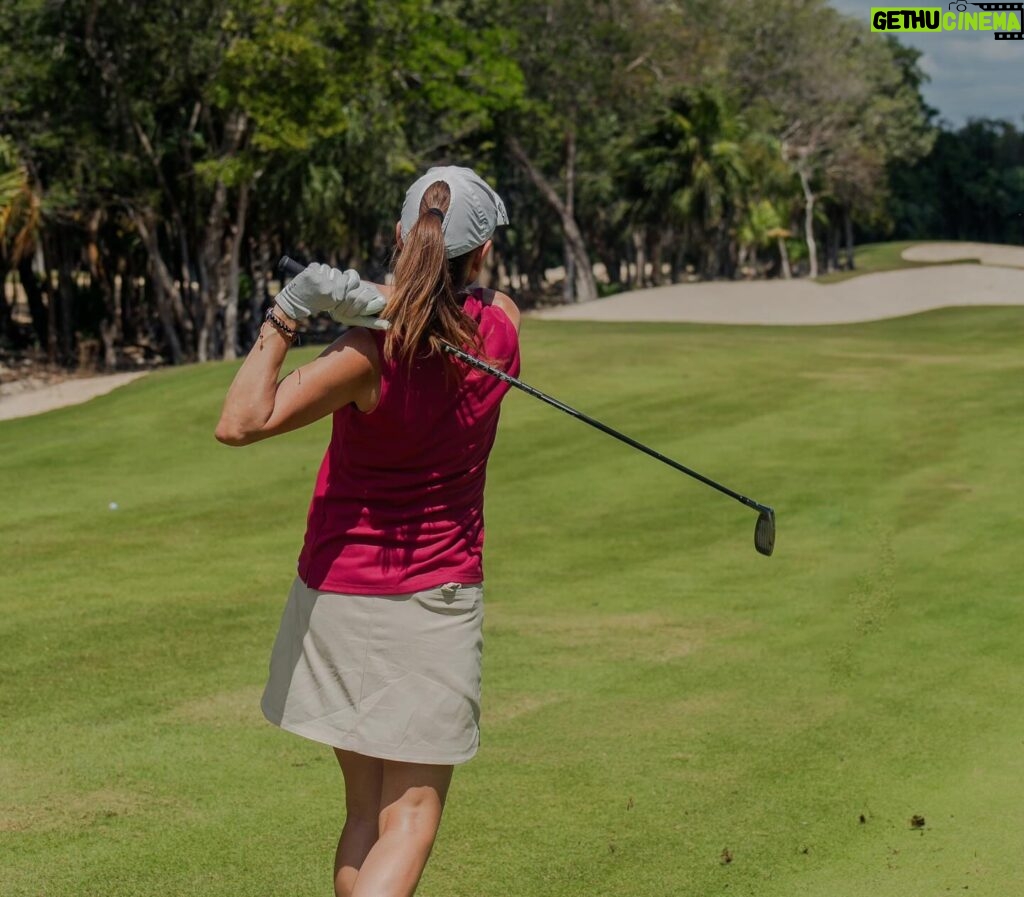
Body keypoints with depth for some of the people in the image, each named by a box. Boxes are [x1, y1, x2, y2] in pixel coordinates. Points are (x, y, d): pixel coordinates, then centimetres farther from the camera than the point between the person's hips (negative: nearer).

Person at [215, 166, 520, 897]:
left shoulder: (371, 356, -18)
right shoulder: (500, 326, -10)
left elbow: (240, 423, -23)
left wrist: (287, 316, -18)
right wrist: (373, 303, -14)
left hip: (339, 593, 0)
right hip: (437, 598, 0)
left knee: (366, 809, 15)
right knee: (411, 814, 2)